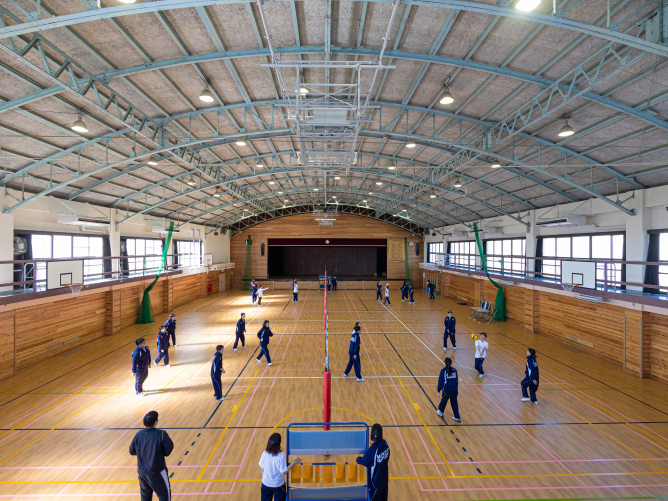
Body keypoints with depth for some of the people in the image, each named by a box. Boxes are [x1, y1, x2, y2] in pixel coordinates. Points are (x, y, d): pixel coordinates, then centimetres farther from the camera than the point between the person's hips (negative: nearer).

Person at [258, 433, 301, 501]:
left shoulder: (265, 453, -18)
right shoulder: (281, 455, -28)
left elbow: (262, 469, -5)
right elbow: (283, 473, -20)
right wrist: (293, 462, -11)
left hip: (266, 484, 3)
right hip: (278, 485, -3)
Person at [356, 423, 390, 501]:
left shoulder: (373, 449, -33)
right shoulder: (385, 444, -11)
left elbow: (363, 461, -18)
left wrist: (357, 459, 4)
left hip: (376, 481, -6)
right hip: (384, 478, 7)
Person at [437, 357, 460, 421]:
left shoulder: (443, 370, -11)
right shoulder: (454, 370, 1)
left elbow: (441, 381, -10)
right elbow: (457, 380, 11)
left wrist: (439, 390, -3)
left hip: (446, 390, -3)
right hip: (454, 390, 3)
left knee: (443, 401, 18)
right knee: (454, 403, 16)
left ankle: (440, 412, 38)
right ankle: (457, 417, 21)